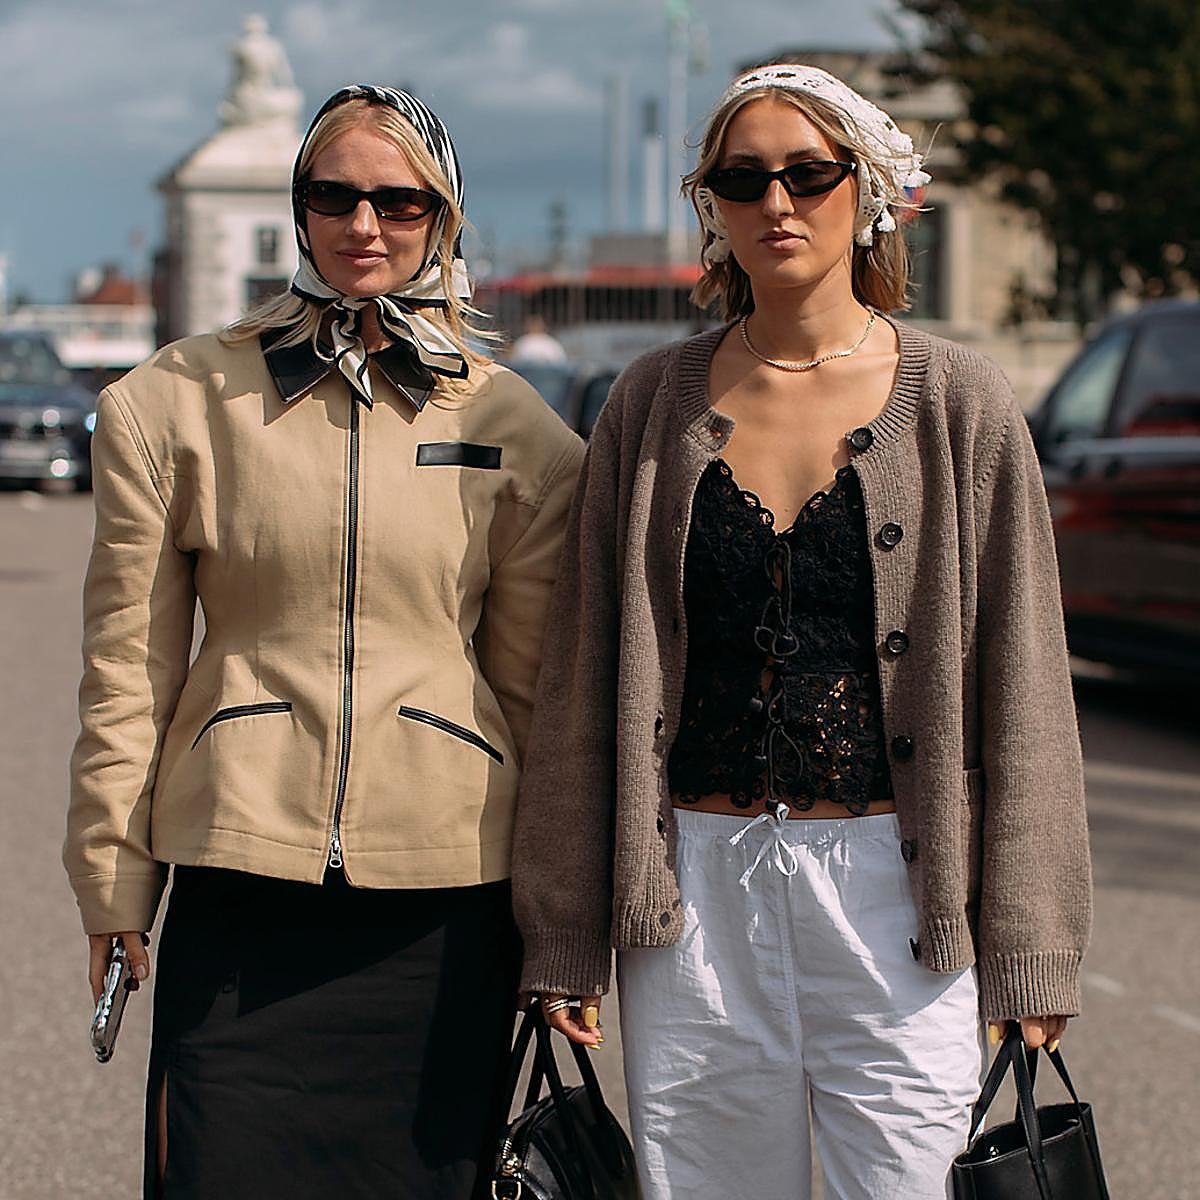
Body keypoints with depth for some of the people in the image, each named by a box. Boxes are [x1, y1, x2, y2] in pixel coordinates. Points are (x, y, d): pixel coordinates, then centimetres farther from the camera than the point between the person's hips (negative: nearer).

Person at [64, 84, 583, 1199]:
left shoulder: (516, 433, 5)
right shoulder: (175, 404, 3)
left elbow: (539, 688, 8)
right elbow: (126, 666, 5)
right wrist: (113, 883, 4)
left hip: (445, 905, 1)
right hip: (239, 897, -1)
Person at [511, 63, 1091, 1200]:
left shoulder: (957, 401, 2)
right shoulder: (654, 403, 7)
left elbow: (1020, 683, 2)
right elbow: (583, 675, 9)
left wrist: (1029, 948, -1)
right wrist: (562, 935, 6)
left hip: (893, 888, -2)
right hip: (692, 893, 2)